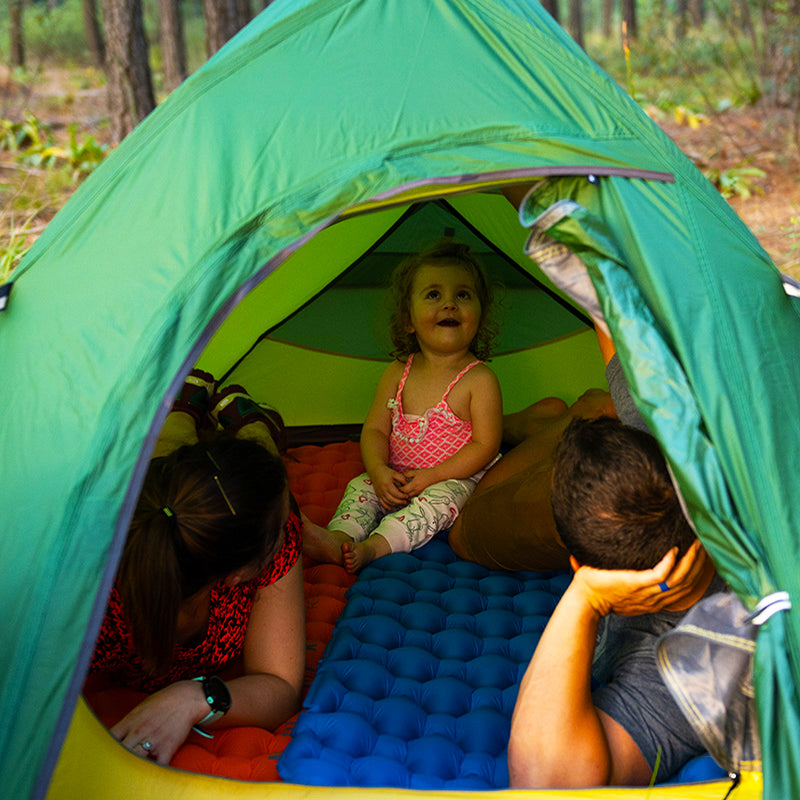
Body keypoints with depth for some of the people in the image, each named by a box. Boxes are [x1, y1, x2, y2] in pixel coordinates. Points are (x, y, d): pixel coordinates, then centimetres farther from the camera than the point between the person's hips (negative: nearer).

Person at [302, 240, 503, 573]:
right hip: (397, 480, 5)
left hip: (455, 480, -5)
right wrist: (379, 471, -16)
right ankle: (338, 538, -35)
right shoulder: (398, 374, 2)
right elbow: (375, 429, 4)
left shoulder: (479, 380, -12)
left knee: (437, 499, -33)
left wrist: (432, 476, -21)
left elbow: (485, 445, -15)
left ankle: (373, 546, -47)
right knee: (361, 487, -14)